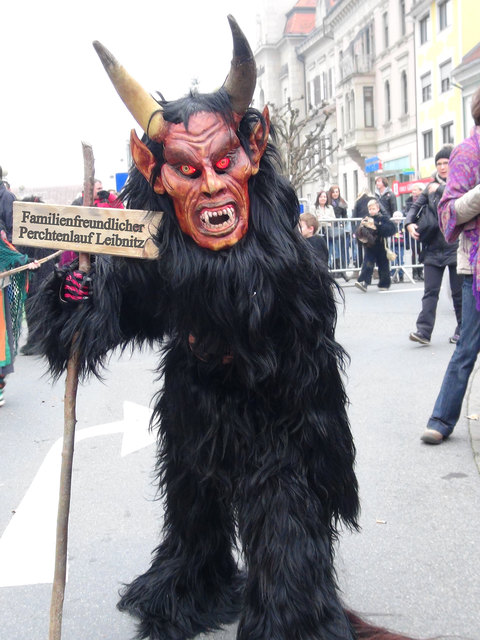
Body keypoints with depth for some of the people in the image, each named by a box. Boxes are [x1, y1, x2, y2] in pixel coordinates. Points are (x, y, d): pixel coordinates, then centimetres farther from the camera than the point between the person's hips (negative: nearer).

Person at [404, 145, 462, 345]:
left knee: (459, 291, 5)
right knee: (430, 291, -3)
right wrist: (409, 223, -4)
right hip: (433, 248, 3)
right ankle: (423, 330, -8)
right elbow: (416, 206, 14)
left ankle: (462, 330, 17)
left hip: (456, 246, -3)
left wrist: (439, 189, -14)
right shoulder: (431, 187, 14)